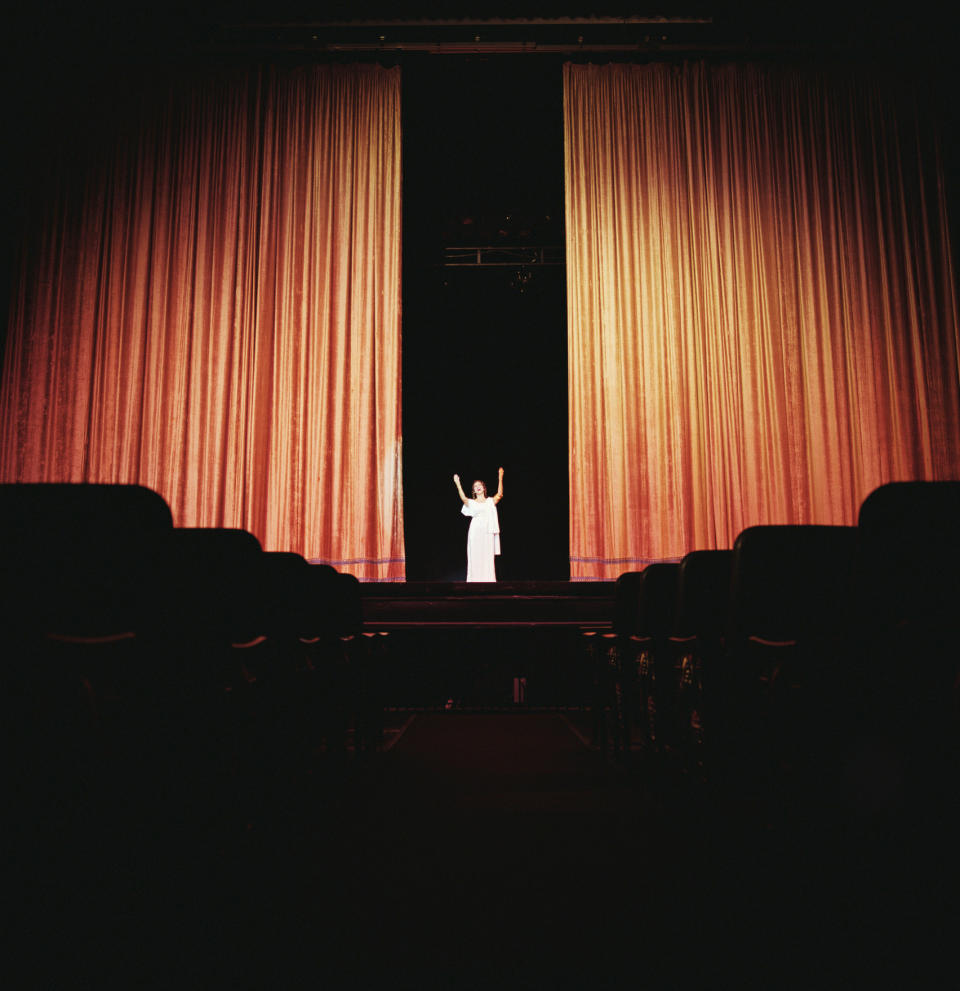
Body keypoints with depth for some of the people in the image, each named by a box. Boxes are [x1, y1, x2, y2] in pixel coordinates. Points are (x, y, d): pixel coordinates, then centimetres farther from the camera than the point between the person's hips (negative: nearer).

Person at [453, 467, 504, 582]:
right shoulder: (471, 503, 9)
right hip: (475, 532, -1)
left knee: (488, 558, 0)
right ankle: (475, 580, -1)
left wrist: (500, 479, -15)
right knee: (475, 558, -3)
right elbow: (463, 498, -12)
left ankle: (488, 580, 3)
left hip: (488, 533, 1)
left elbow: (499, 495, -6)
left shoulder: (491, 501, 12)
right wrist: (458, 484, -20)